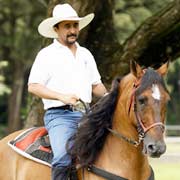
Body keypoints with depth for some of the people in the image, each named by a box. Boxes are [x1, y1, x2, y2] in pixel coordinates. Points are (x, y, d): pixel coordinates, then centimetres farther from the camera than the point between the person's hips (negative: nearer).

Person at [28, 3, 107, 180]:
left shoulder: (85, 54, 19)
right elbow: (33, 86, -6)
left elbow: (96, 85, 23)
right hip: (59, 114, -6)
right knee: (63, 158, -30)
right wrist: (62, 96, -18)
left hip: (86, 115, 6)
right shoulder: (47, 54, 2)